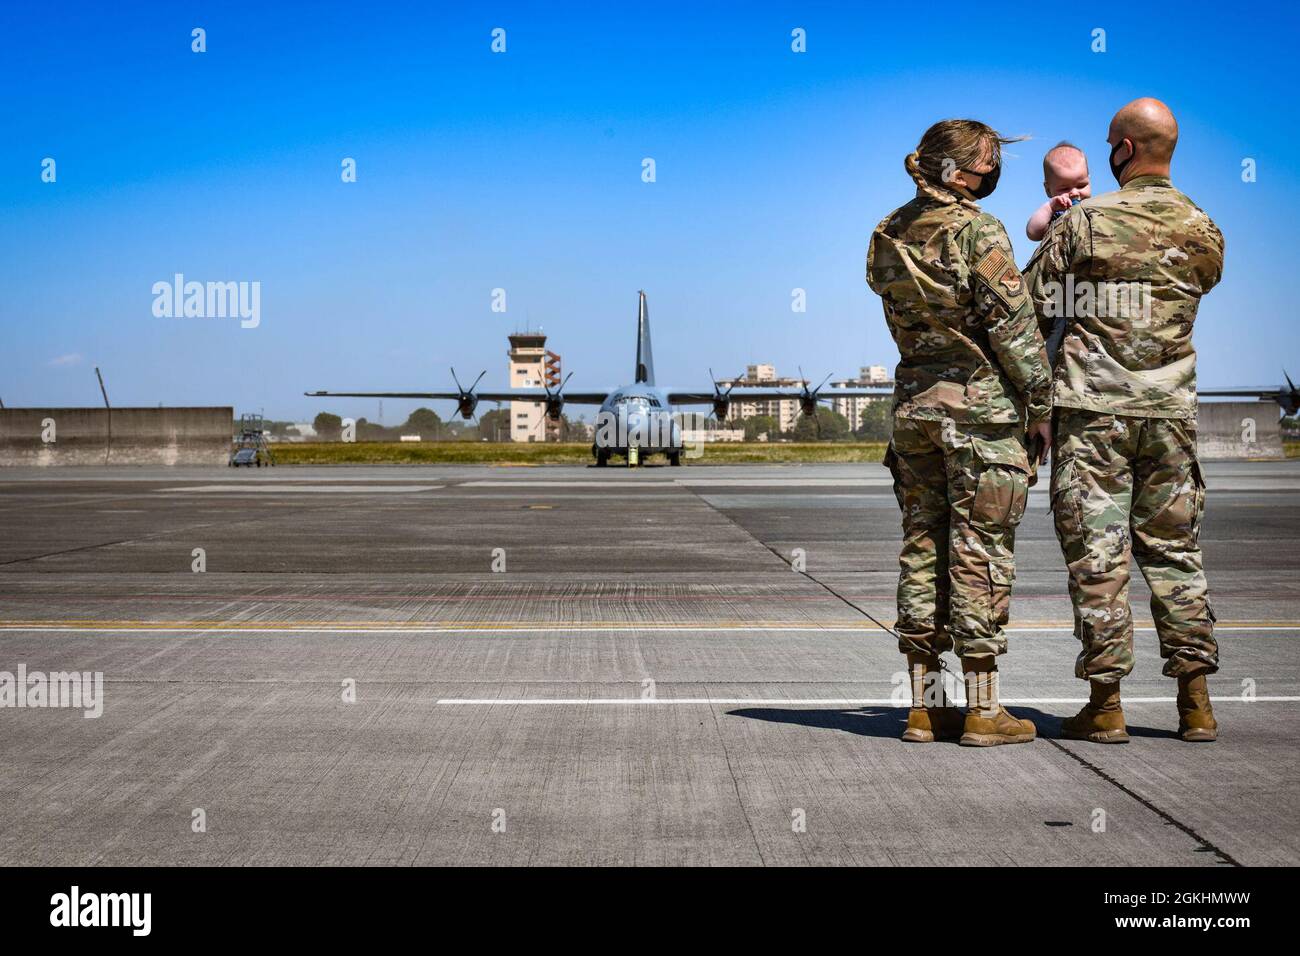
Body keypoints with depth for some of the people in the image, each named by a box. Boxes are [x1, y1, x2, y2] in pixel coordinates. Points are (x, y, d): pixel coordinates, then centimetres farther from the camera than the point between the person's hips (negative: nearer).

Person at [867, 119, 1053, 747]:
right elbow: (1013, 326, -12)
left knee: (922, 547, 10)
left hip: (914, 401, 6)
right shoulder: (979, 231, -12)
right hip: (982, 405, -6)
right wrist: (1042, 405, -3)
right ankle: (983, 711, 2)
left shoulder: (887, 236, 8)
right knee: (981, 553, -1)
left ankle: (925, 706, 13)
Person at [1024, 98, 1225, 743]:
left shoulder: (1085, 222, -7)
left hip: (1093, 411, -3)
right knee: (1173, 551, 11)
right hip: (1170, 411, 4)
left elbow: (1031, 303, -2)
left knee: (1097, 556, 0)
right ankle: (1195, 701, 10)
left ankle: (1105, 703, 1)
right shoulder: (1203, 231, 4)